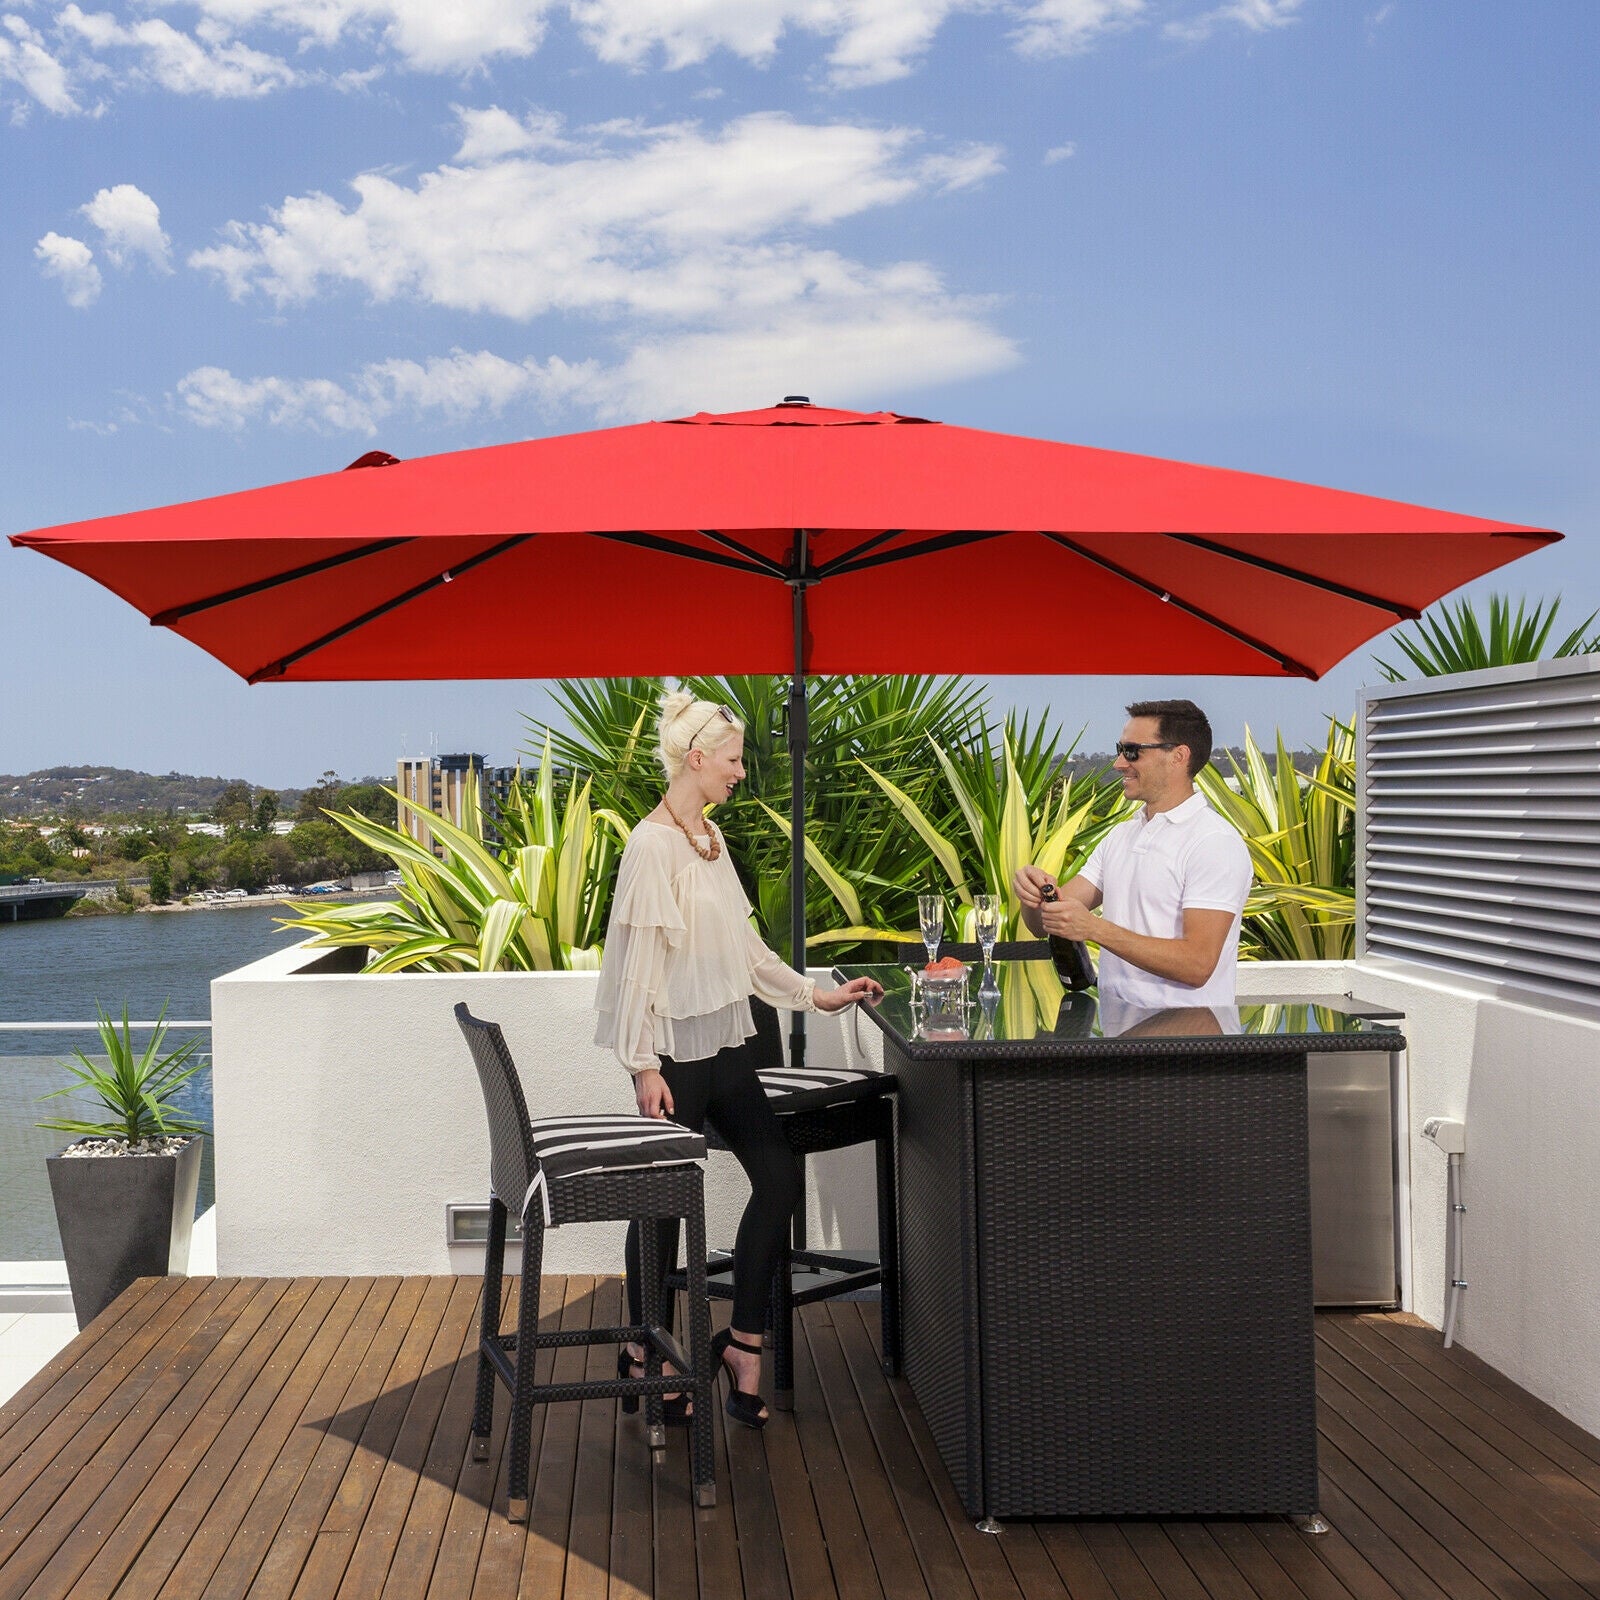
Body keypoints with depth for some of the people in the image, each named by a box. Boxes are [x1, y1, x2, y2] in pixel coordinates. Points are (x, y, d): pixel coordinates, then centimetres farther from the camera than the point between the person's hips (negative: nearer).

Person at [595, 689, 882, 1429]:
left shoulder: (711, 837, 11)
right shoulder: (652, 846, -15)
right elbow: (639, 960, -16)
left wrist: (816, 994, 16)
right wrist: (644, 1066, -17)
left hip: (726, 1043, 8)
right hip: (678, 1051, -8)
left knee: (779, 1179, 3)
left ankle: (743, 1340, 14)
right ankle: (644, 1353, 20)